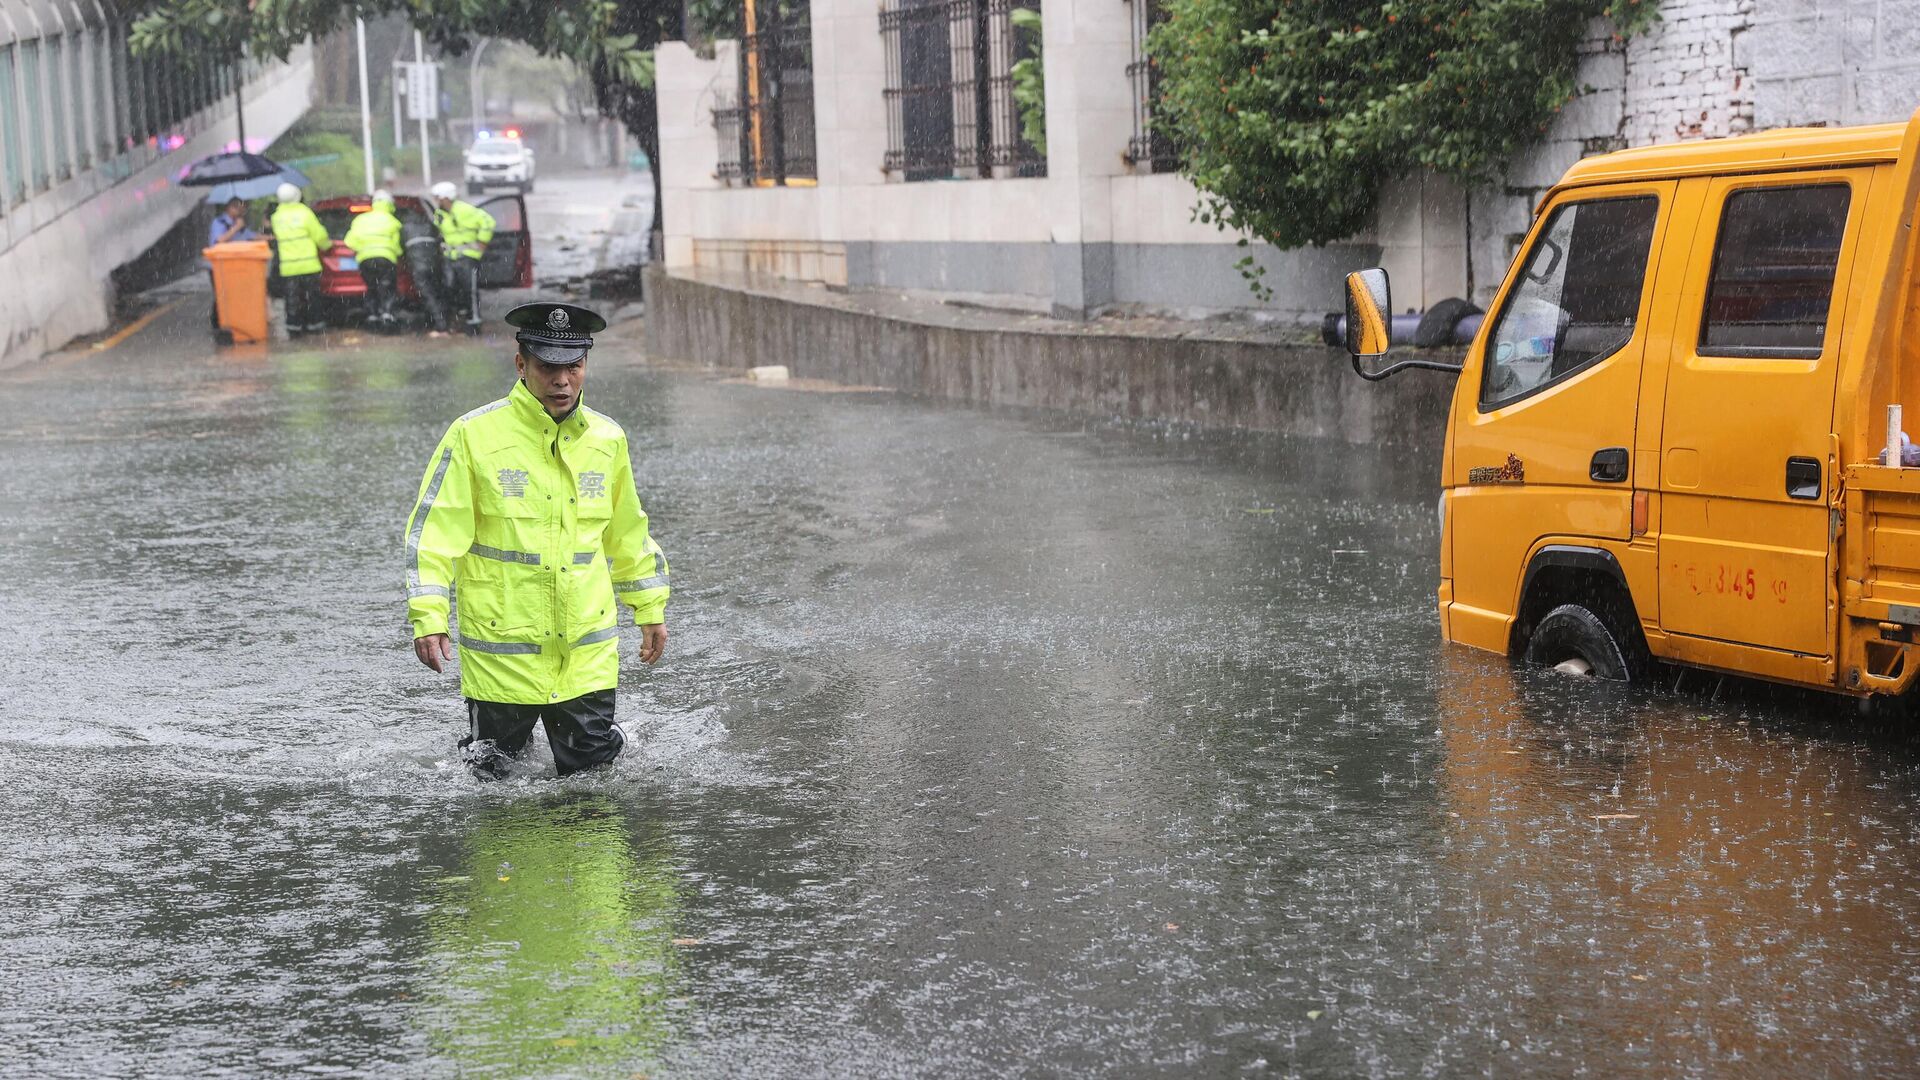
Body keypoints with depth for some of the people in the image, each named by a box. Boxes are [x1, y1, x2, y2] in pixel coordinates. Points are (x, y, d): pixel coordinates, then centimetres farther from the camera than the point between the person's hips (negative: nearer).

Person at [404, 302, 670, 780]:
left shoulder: (607, 439, 5)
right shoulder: (475, 435, -9)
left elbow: (628, 533, 17)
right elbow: (433, 529, -9)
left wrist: (650, 609, 20)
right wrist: (428, 616, -16)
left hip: (587, 646, 3)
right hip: (502, 643, -3)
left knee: (590, 760, 4)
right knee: (493, 772, 6)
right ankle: (504, 726, 39)